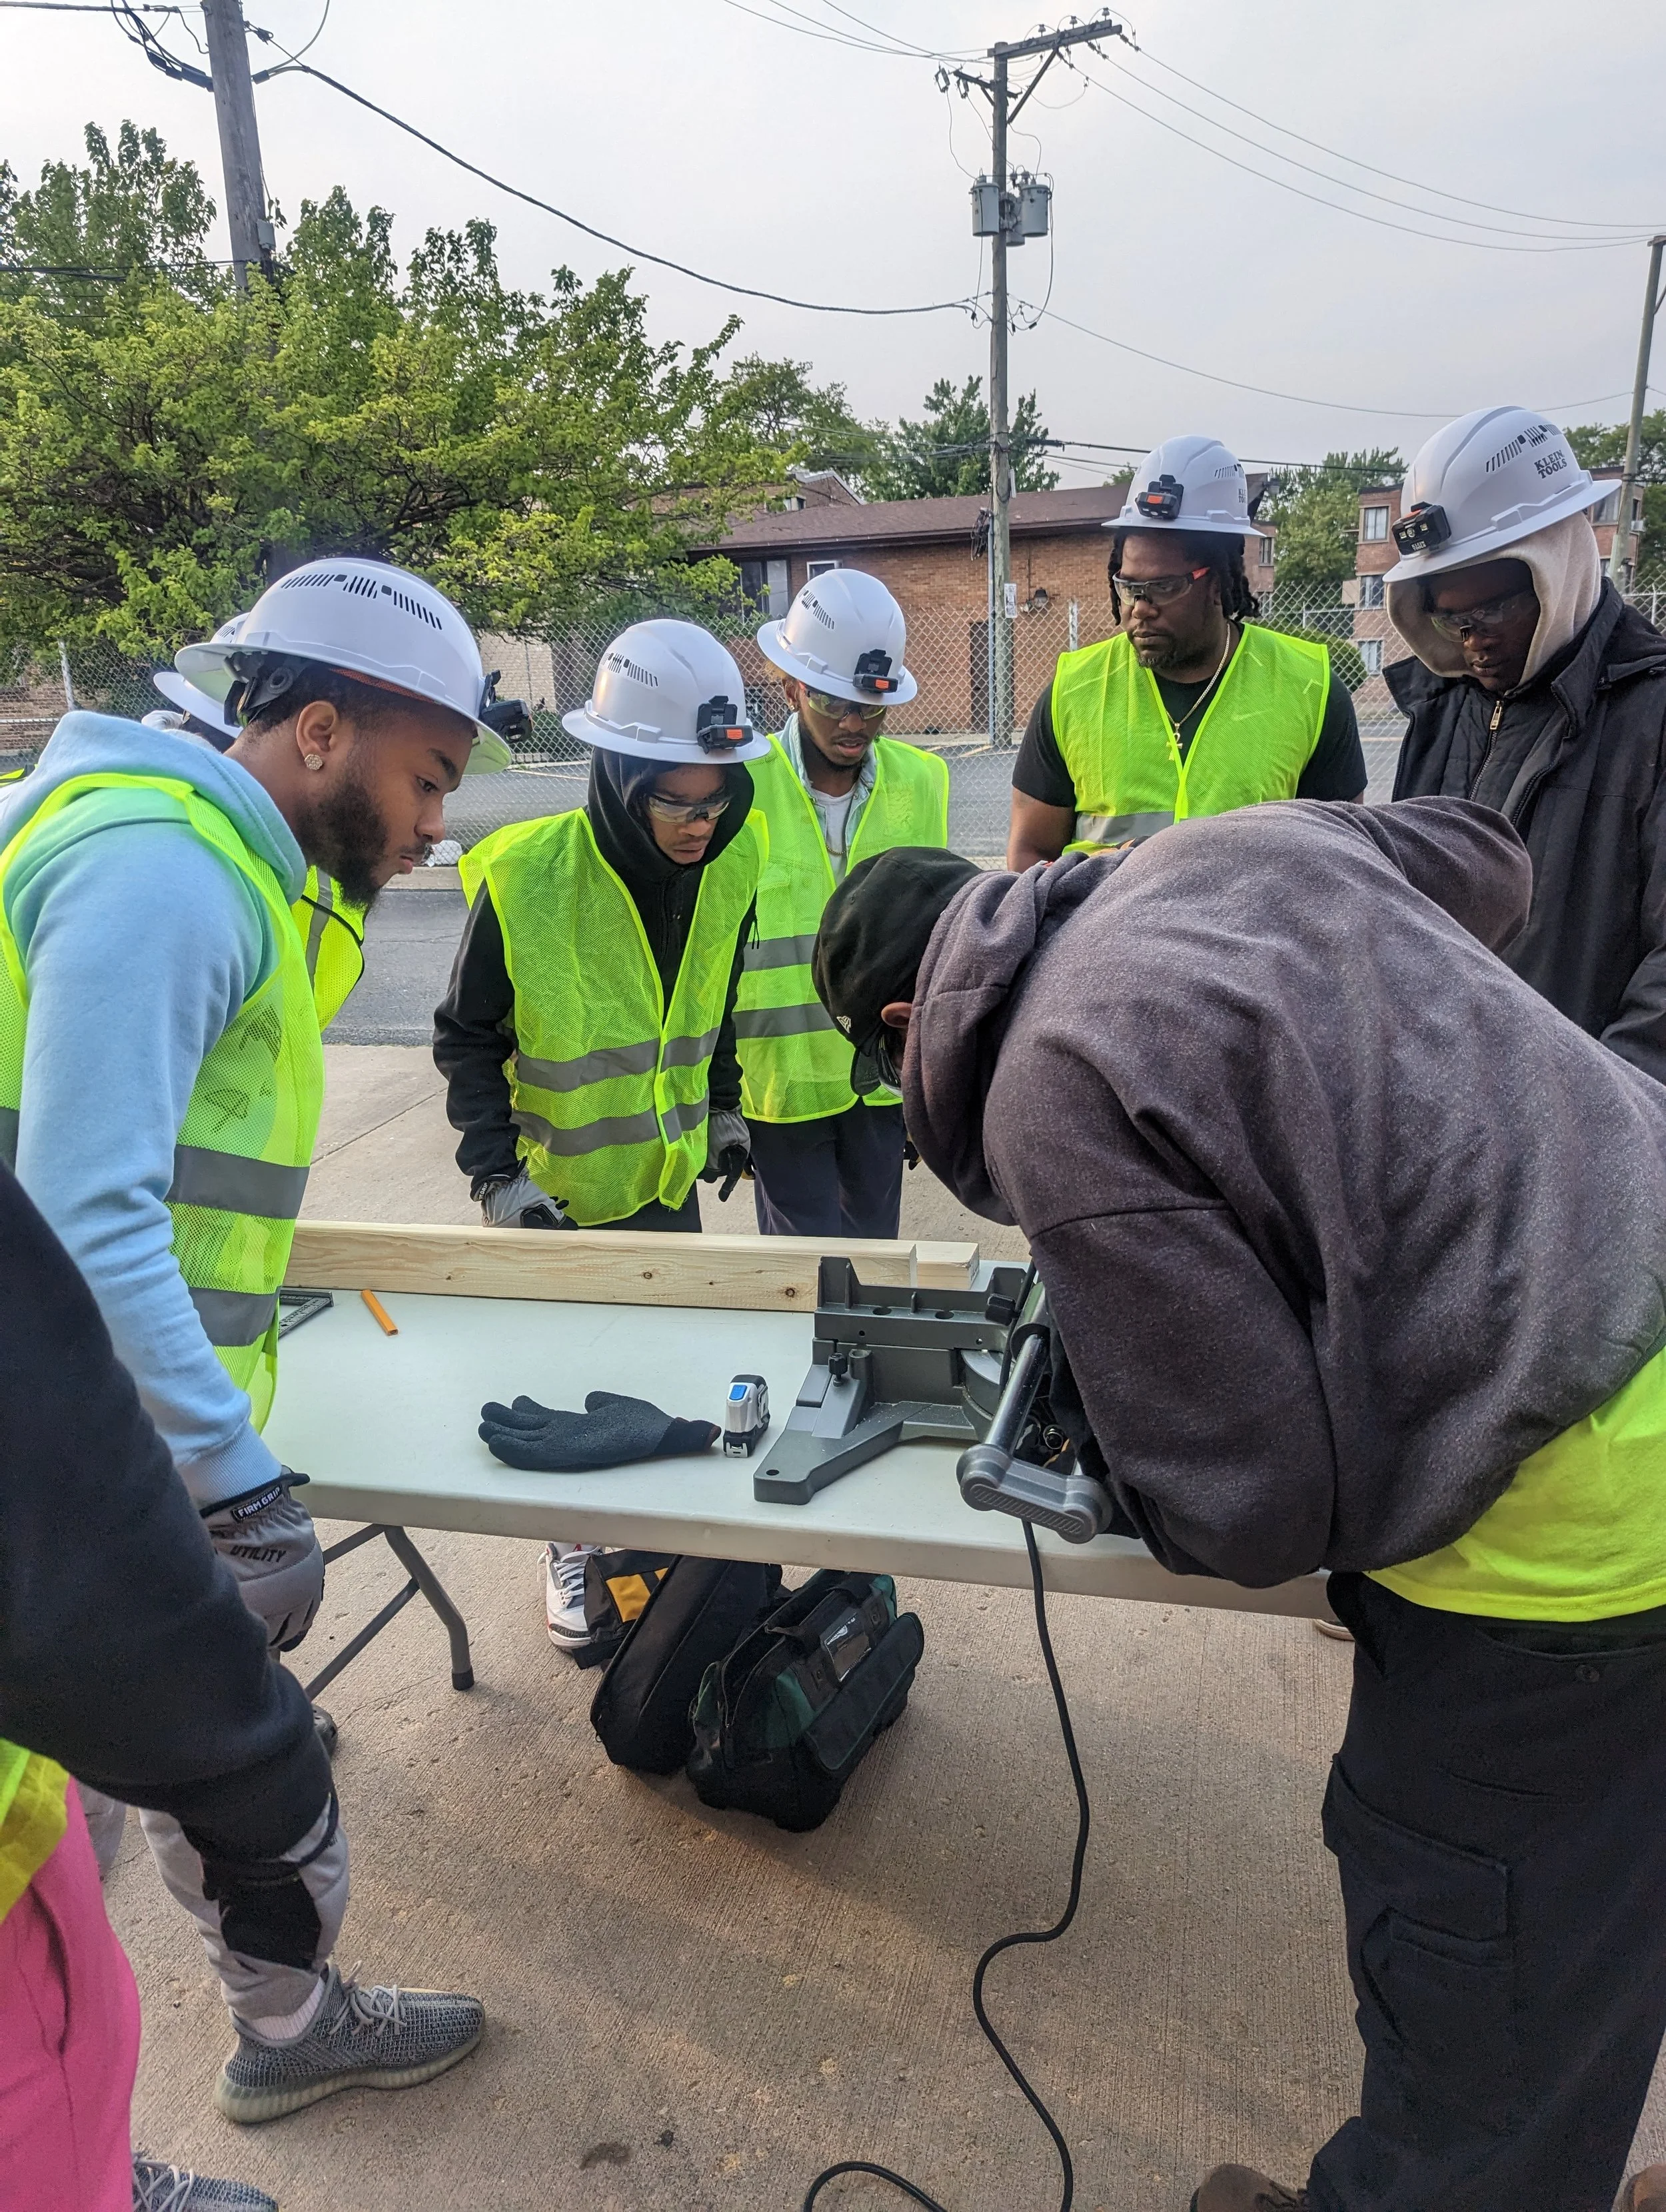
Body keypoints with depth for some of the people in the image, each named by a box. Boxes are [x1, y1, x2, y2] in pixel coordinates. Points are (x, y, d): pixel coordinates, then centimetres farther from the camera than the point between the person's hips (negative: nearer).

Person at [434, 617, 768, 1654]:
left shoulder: (729, 866, -10)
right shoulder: (523, 878, -24)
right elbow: (467, 1041, -12)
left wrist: (726, 1109, 12)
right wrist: (498, 1176, -18)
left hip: (668, 1178, 4)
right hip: (555, 1189, -4)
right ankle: (573, 1544, 35)